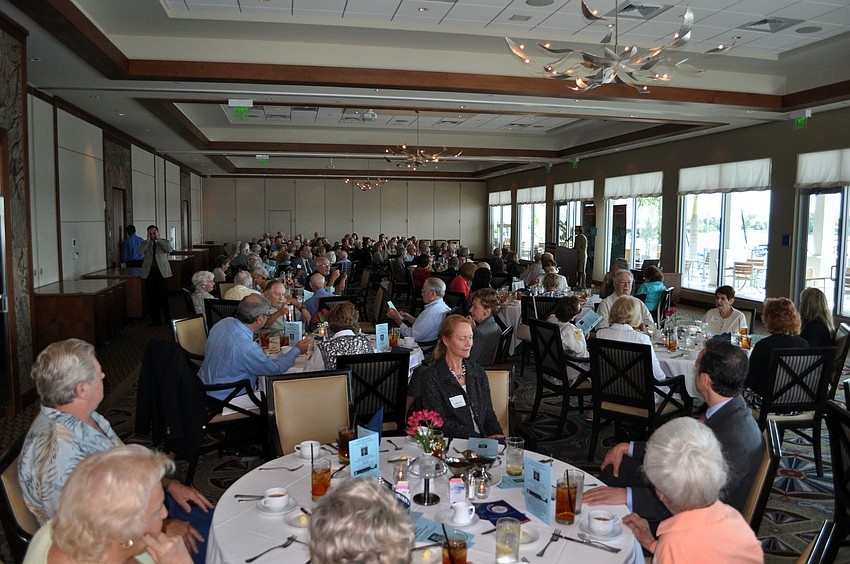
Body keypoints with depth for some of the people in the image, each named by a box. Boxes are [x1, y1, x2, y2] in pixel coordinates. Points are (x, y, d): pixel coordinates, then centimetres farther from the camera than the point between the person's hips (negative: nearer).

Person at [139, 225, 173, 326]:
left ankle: (167, 318, 9)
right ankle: (155, 320, 11)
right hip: (149, 272, 2)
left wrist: (158, 239, -9)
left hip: (162, 272, -2)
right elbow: (140, 251, -9)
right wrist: (148, 240, -7)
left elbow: (170, 249, -13)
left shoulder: (165, 242, 9)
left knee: (163, 296, -3)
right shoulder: (144, 243, 12)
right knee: (151, 298, 4)